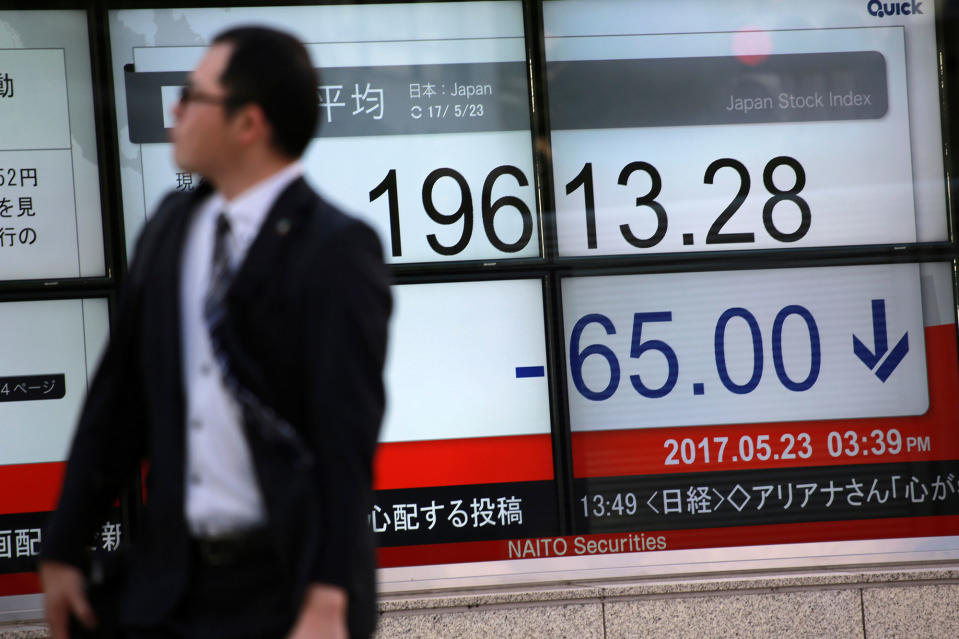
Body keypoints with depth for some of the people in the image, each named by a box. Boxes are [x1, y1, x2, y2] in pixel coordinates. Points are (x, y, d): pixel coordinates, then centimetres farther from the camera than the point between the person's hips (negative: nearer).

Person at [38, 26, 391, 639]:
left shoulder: (337, 251, -11)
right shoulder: (171, 226, 8)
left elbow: (347, 437, -17)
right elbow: (117, 400, 12)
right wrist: (63, 549, 13)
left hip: (285, 589, -5)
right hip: (170, 586, 6)